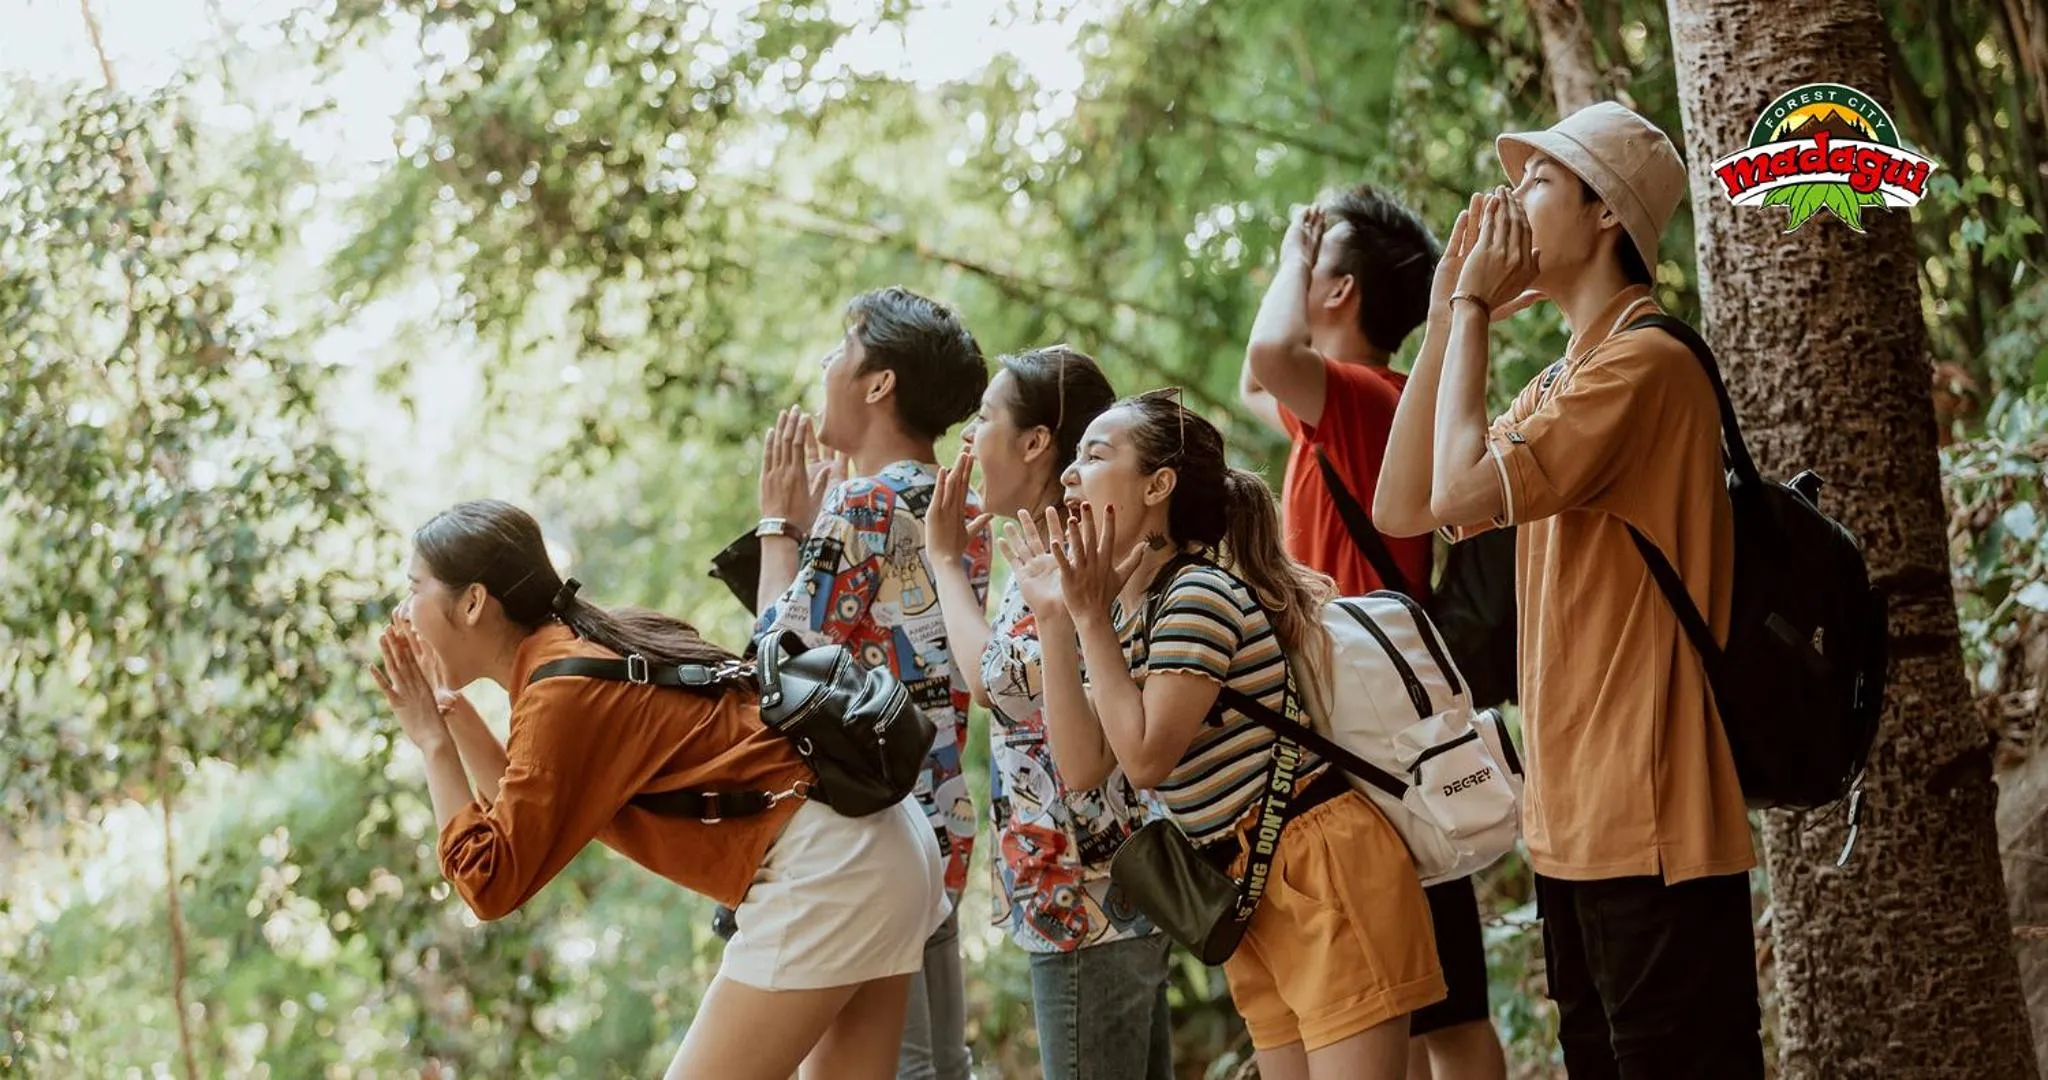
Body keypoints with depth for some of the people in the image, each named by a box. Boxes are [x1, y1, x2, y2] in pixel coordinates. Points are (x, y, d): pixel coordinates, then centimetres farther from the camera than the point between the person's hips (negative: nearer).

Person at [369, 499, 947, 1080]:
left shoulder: (563, 689, -14)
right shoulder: (580, 647, 13)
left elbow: (491, 882, -11)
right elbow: (527, 812, 23)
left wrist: (432, 741, -3)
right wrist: (451, 708, 17)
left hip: (821, 866, -10)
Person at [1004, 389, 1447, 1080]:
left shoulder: (1200, 592, -15)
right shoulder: (1128, 615, 12)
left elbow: (1147, 758, -20)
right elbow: (1084, 768, 2)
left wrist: (1090, 616, -16)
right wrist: (1053, 617, 0)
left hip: (1325, 868, -10)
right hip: (1250, 892, 10)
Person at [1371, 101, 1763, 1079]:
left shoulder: (1643, 363, -15)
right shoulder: (1560, 382, 16)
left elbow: (1460, 493, -21)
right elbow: (1402, 509, 12)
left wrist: (1473, 310, -9)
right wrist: (1446, 319, 7)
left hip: (1649, 826, -10)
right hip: (1575, 821, 10)